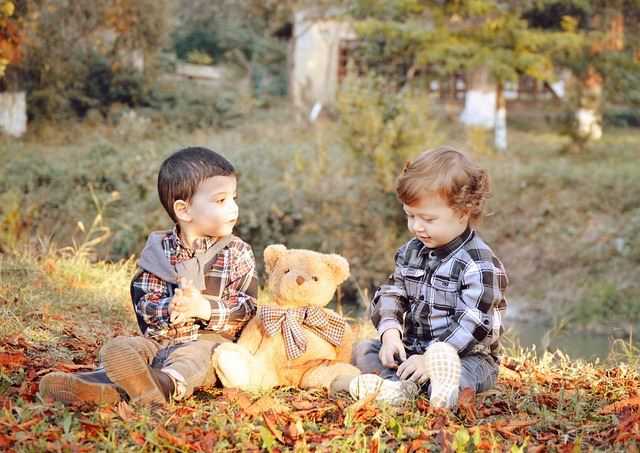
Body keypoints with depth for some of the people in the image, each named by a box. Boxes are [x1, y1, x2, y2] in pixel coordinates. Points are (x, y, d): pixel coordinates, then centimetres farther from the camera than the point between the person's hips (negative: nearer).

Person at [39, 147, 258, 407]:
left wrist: (205, 307, -18)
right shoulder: (160, 250, 8)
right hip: (160, 339, 4)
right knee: (119, 347, -19)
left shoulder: (238, 254, 4)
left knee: (195, 356, -35)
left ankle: (169, 385, -65)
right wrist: (170, 308, -21)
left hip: (209, 339, -3)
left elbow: (247, 306, -3)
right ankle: (104, 386, -49)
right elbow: (143, 301, 2)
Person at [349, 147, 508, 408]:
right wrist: (390, 332, -13)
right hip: (411, 349, 7)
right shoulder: (411, 252, 7)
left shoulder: (480, 265, -16)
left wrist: (431, 359, -27)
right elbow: (392, 295, 8)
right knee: (363, 350, -8)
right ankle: (400, 384, -34)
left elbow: (473, 326, -21)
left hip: (467, 357, -7)